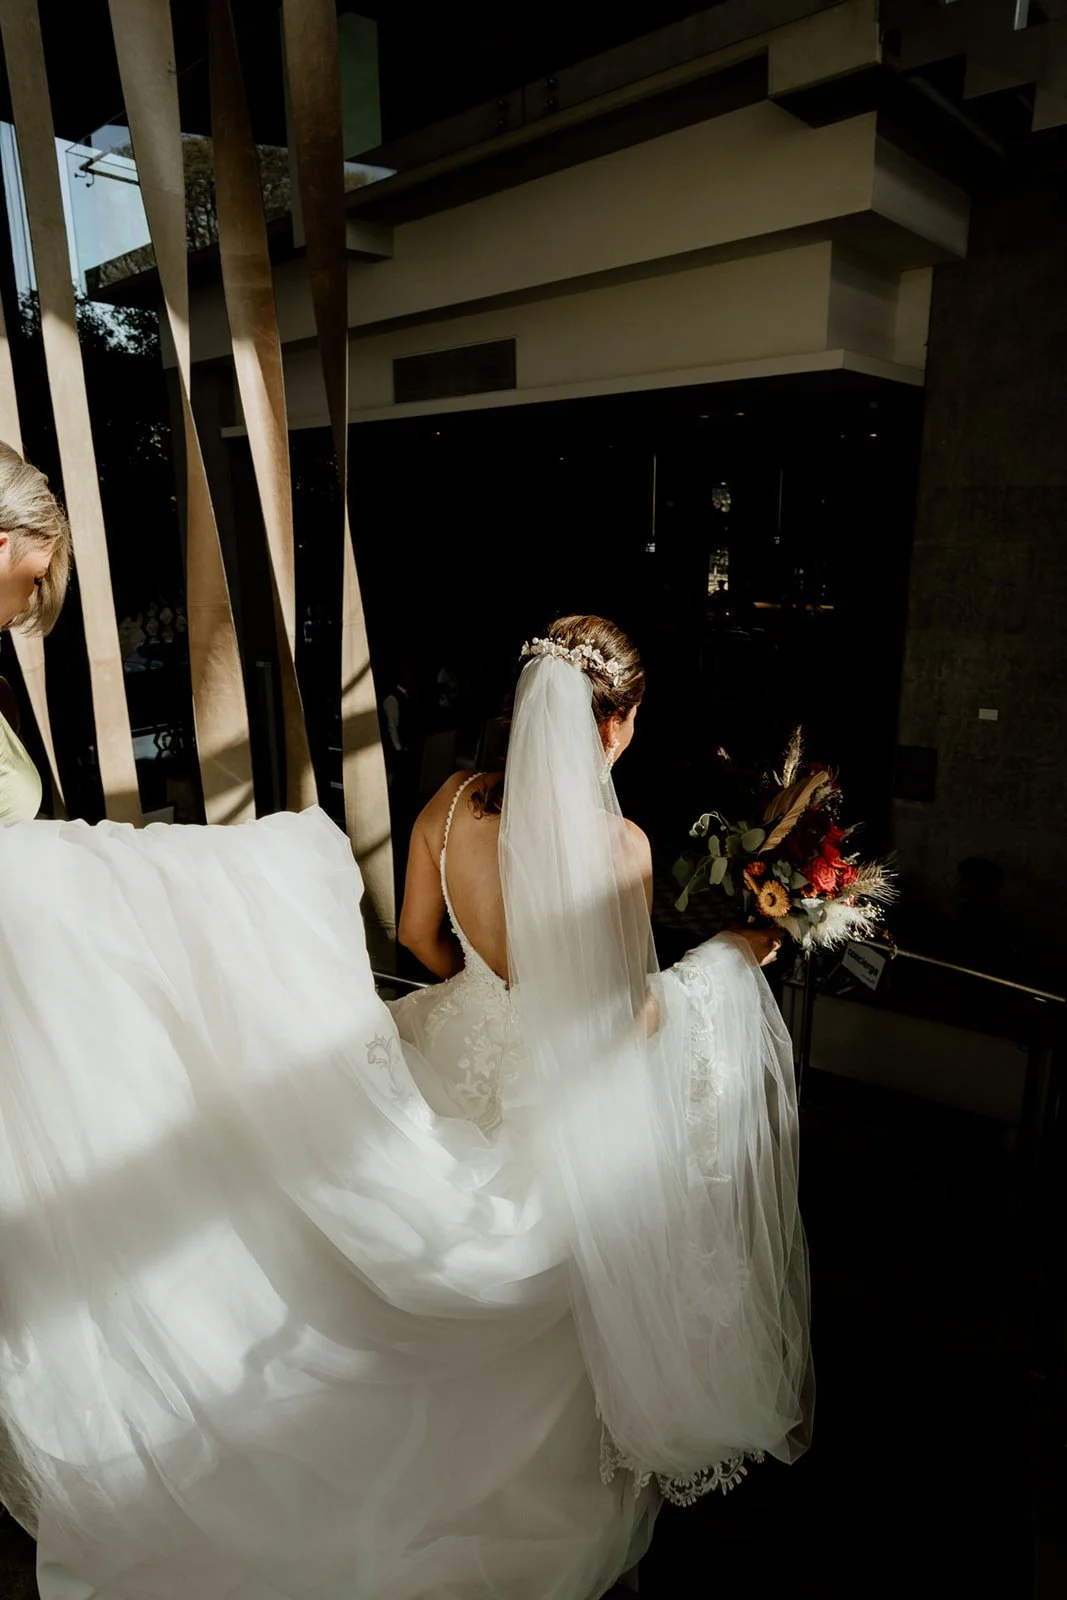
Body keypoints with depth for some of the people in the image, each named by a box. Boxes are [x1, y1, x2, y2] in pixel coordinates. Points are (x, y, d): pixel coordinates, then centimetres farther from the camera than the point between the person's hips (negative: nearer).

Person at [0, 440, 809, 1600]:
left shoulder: (452, 805, -15)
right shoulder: (618, 848, -30)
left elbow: (418, 933, 0)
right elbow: (626, 1020, -20)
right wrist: (727, 959, -2)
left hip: (470, 1058, 3)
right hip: (575, 1103, -3)